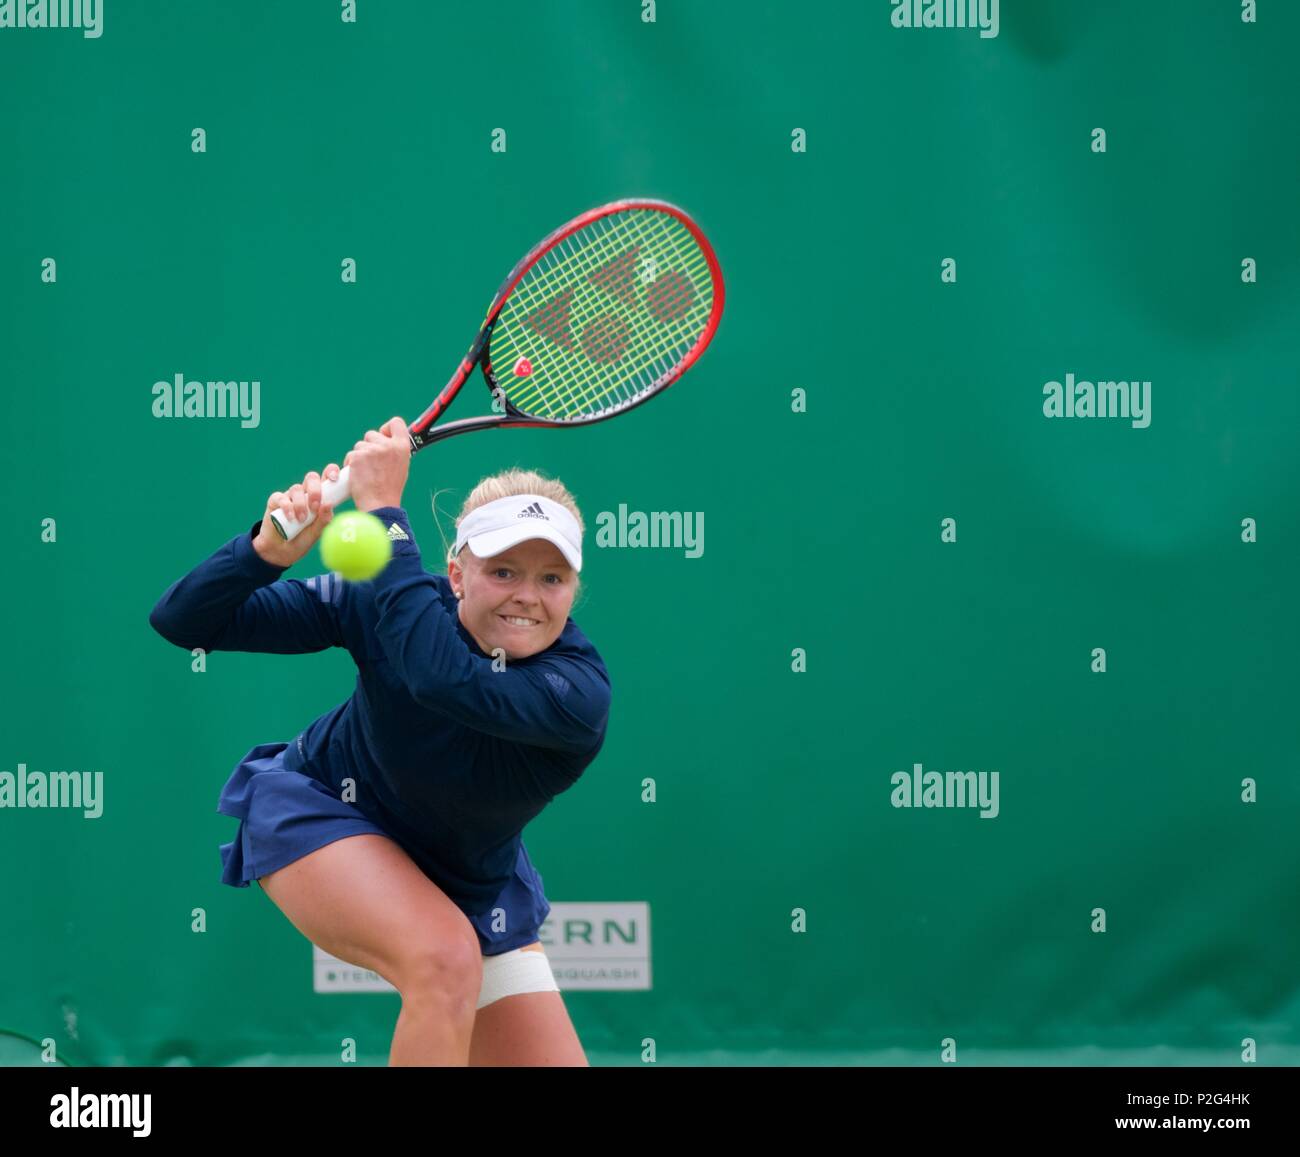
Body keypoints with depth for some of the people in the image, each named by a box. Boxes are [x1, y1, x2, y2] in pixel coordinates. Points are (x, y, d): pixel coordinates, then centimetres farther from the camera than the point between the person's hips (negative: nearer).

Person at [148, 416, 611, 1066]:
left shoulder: (580, 695, -31)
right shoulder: (386, 603, -25)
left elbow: (445, 677, -51)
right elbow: (182, 622, -24)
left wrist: (382, 508, -49)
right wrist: (269, 549, -44)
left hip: (475, 887, 3)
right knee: (446, 959, -33)